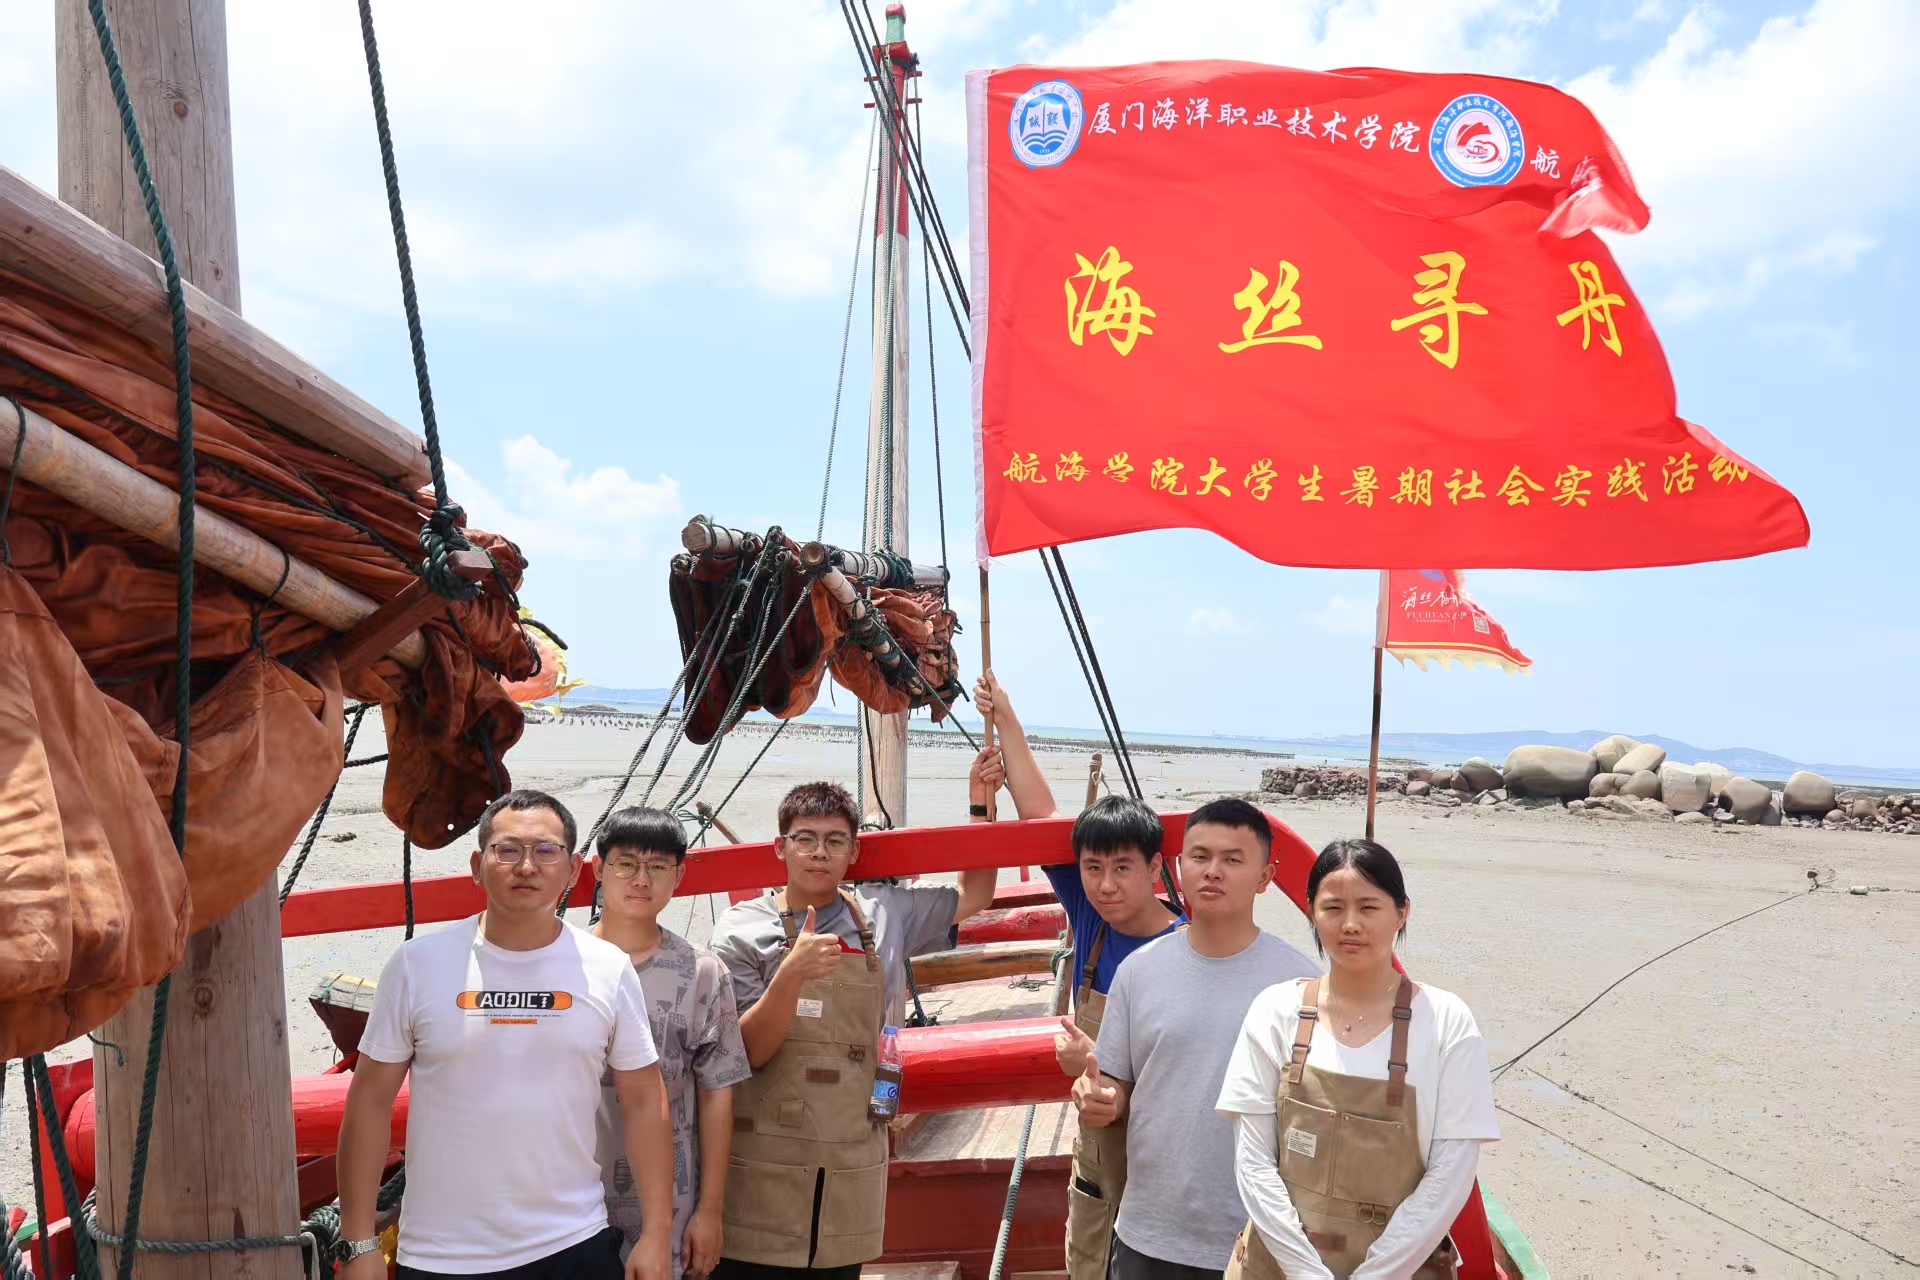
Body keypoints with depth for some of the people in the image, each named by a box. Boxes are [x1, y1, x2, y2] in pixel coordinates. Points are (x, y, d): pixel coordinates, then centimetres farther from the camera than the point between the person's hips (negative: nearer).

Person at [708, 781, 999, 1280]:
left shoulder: (884, 915, 4)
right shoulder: (742, 928, -4)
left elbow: (973, 894, 17)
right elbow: (748, 1051, -9)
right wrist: (792, 973, -25)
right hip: (762, 1173, -2)